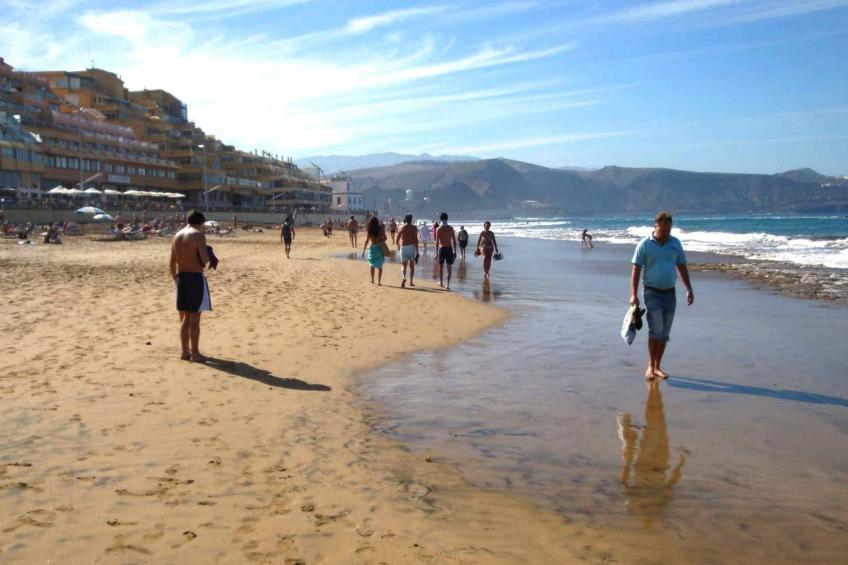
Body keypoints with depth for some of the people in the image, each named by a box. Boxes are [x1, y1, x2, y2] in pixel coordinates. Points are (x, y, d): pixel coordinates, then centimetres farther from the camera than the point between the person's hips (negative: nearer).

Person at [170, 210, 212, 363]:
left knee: (184, 317, 14)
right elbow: (205, 259, -18)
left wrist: (175, 278, 20)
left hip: (181, 277, 7)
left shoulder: (177, 235, 11)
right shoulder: (198, 235, -10)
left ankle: (185, 351, 20)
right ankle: (195, 353, 1)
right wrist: (209, 257, 4)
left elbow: (172, 262, 12)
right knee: (194, 317, -2)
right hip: (195, 277, -7)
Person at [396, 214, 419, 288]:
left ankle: (404, 278, -30)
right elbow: (416, 239, -8)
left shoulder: (401, 227, 5)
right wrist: (417, 251, -6)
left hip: (403, 248, 0)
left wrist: (398, 247, 24)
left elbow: (396, 240, 4)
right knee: (411, 265, 14)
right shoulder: (413, 228, 0)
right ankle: (411, 282, 15)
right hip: (412, 247, 0)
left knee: (404, 265, -3)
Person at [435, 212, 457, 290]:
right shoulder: (451, 228, -1)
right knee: (449, 268, 4)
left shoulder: (438, 229, -7)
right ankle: (448, 285, -5)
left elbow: (437, 242, -8)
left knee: (441, 267, 16)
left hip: (442, 249, -1)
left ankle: (441, 282, 31)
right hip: (449, 249, 1)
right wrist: (454, 251, 6)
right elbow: (454, 240, 0)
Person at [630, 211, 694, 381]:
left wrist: (689, 289, 8)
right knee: (656, 329, -15)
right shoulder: (645, 244, -6)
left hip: (670, 293, 5)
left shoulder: (675, 243, 6)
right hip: (652, 293, -4)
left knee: (664, 333, 7)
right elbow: (636, 270, -8)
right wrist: (633, 294, -15)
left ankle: (657, 367, 18)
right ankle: (650, 366, -4)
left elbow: (682, 267, 14)